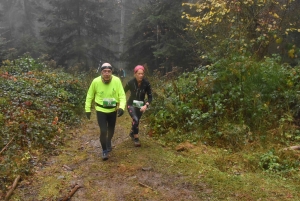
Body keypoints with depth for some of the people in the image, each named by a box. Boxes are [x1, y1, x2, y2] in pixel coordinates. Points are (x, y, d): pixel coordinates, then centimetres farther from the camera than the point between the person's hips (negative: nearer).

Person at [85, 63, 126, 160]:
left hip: (113, 110, 2)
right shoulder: (96, 81, -19)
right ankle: (104, 150, 14)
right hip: (101, 110, -2)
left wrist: (121, 107, -30)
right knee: (103, 131, -10)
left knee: (111, 130, 20)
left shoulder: (117, 81, -19)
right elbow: (90, 96, -4)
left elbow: (122, 95, -15)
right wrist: (88, 109, 0)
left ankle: (109, 143, 52)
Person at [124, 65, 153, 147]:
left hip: (141, 105, 3)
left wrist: (146, 105, -28)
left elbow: (150, 97, -13)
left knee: (136, 121, 20)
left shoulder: (146, 83, -18)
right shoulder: (130, 82, -20)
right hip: (131, 104, -3)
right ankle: (136, 138, -4)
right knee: (135, 120, -24)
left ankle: (132, 133, 52)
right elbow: (123, 93, -4)